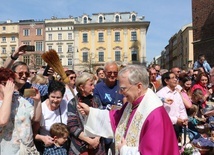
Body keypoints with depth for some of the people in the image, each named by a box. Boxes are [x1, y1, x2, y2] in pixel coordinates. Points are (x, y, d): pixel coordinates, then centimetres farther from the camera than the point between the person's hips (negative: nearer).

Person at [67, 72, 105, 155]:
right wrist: (90, 140, -14)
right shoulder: (73, 103, -6)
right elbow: (72, 126, -11)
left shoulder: (96, 101, 4)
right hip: (80, 146, -3)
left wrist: (97, 138, -11)